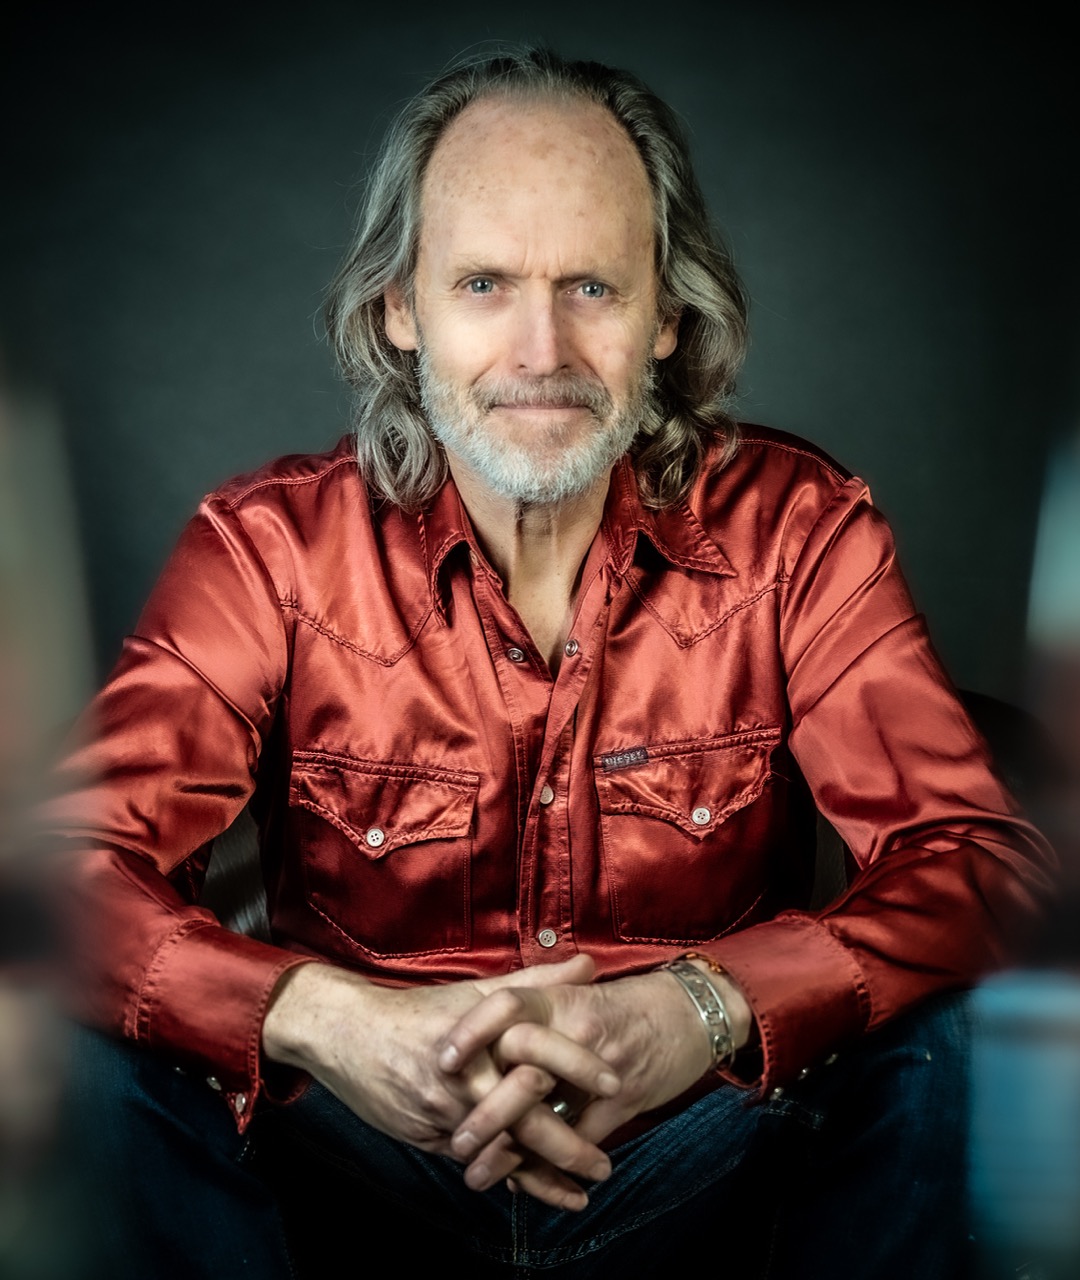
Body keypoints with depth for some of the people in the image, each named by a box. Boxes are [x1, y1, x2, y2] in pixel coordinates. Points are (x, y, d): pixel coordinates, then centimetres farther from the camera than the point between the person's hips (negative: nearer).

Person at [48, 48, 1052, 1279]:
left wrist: (702, 1012, -37)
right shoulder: (270, 544, -12)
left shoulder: (793, 528, -11)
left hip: (703, 1138, 1)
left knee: (939, 1037, -27)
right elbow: (69, 864, -20)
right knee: (107, 1049, -25)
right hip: (376, 1135, 0)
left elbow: (977, 858, -18)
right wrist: (336, 1026, -40)